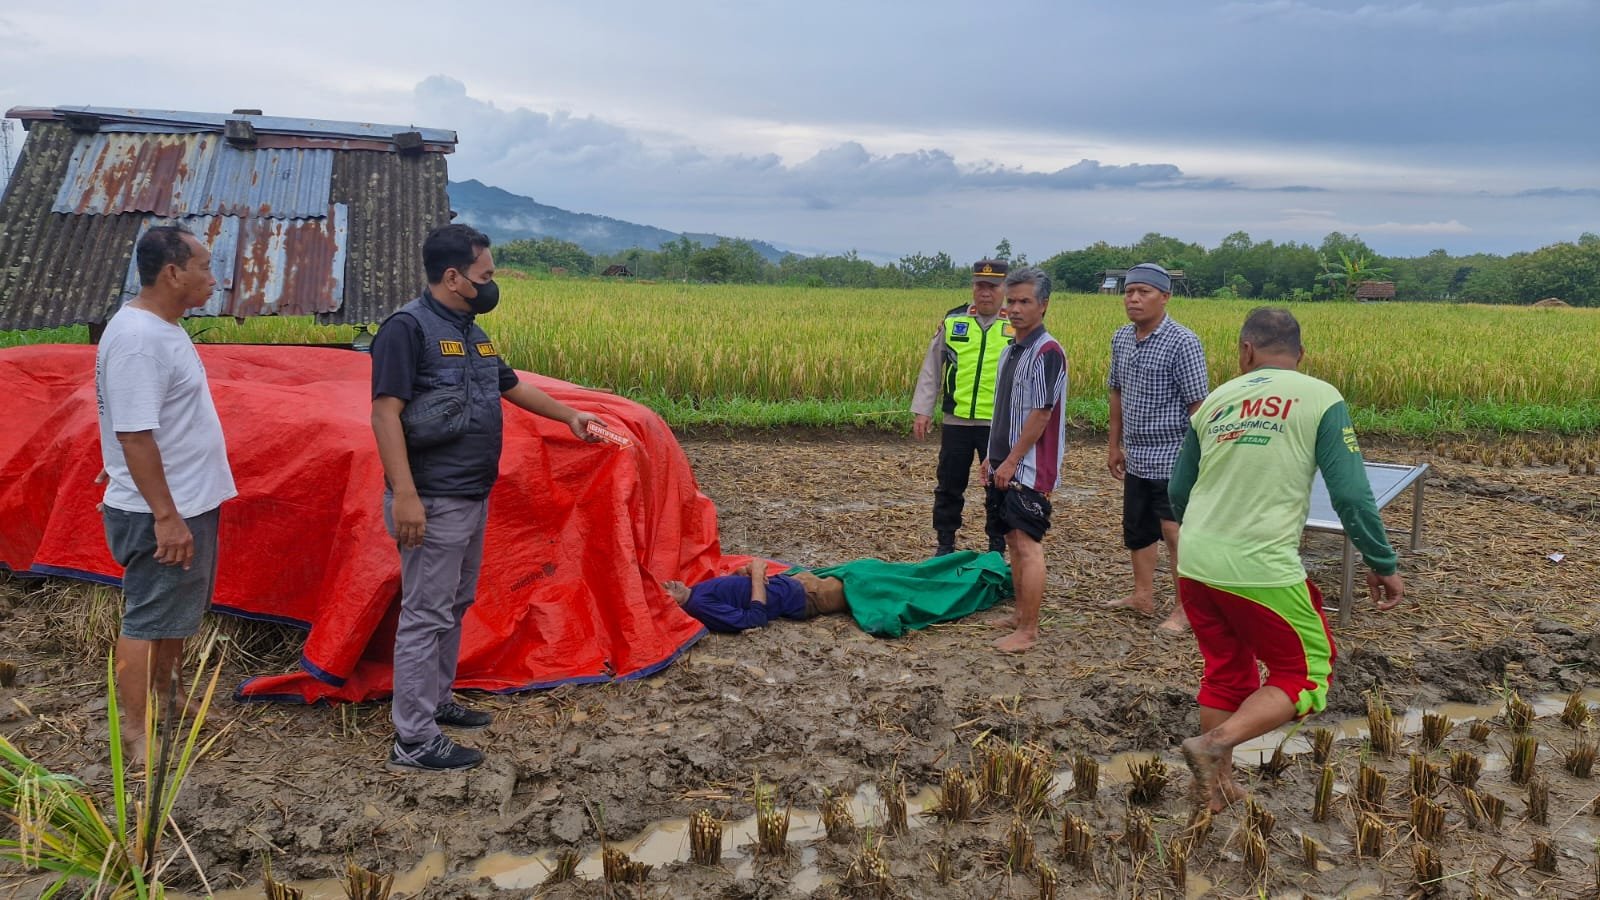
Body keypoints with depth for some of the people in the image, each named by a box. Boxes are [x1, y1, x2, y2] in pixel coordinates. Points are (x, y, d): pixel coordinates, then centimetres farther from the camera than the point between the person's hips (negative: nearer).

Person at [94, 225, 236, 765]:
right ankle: (135, 739, 7)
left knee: (178, 611, 23)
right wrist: (165, 516, -26)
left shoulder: (164, 328, 9)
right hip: (160, 513, -10)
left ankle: (166, 698, 39)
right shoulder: (137, 338, -23)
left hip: (190, 503, 10)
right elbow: (135, 436, -26)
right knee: (148, 620, -2)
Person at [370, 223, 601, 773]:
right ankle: (413, 743, 1)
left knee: (454, 607, 18)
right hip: (433, 504, -9)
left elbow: (512, 386, 29)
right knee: (426, 615, -5)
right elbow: (385, 412, -20)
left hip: (473, 499, 9)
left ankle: (437, 702, 33)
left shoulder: (471, 332, 14)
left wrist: (568, 415, 34)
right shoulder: (408, 328, -14)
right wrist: (404, 495, -26)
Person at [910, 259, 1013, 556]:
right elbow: (931, 369, 8)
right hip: (956, 421, 2)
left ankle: (997, 550, 21)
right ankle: (944, 545, 25)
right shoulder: (952, 321, 4)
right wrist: (922, 410, 3)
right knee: (949, 487, 11)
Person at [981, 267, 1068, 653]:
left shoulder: (1047, 352, -15)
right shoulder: (1010, 351, 13)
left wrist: (1011, 462, -16)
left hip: (1030, 470, -9)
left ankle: (1029, 631, -4)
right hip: (1005, 466, 9)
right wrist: (993, 458, 16)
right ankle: (1021, 614, 23)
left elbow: (1040, 414, -18)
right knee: (1014, 542, 14)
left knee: (1028, 545, -7)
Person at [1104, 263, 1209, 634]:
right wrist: (1115, 444, 17)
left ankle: (1184, 608, 10)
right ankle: (1143, 595, 31)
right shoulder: (1121, 339, 6)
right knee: (1136, 529, 16)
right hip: (1136, 458, 7)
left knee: (1176, 534, -2)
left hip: (1172, 459, -7)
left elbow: (1198, 405, -15)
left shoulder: (1182, 343, -16)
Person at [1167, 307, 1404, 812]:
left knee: (1225, 671, 23)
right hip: (1261, 570, -5)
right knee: (1305, 675, 13)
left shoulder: (1215, 401, 10)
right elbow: (1352, 496, -7)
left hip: (1194, 564, 5)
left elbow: (1177, 492, 18)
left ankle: (1216, 783, 28)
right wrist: (1382, 566, 4)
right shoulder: (1320, 399, -1)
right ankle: (1217, 742, -7)